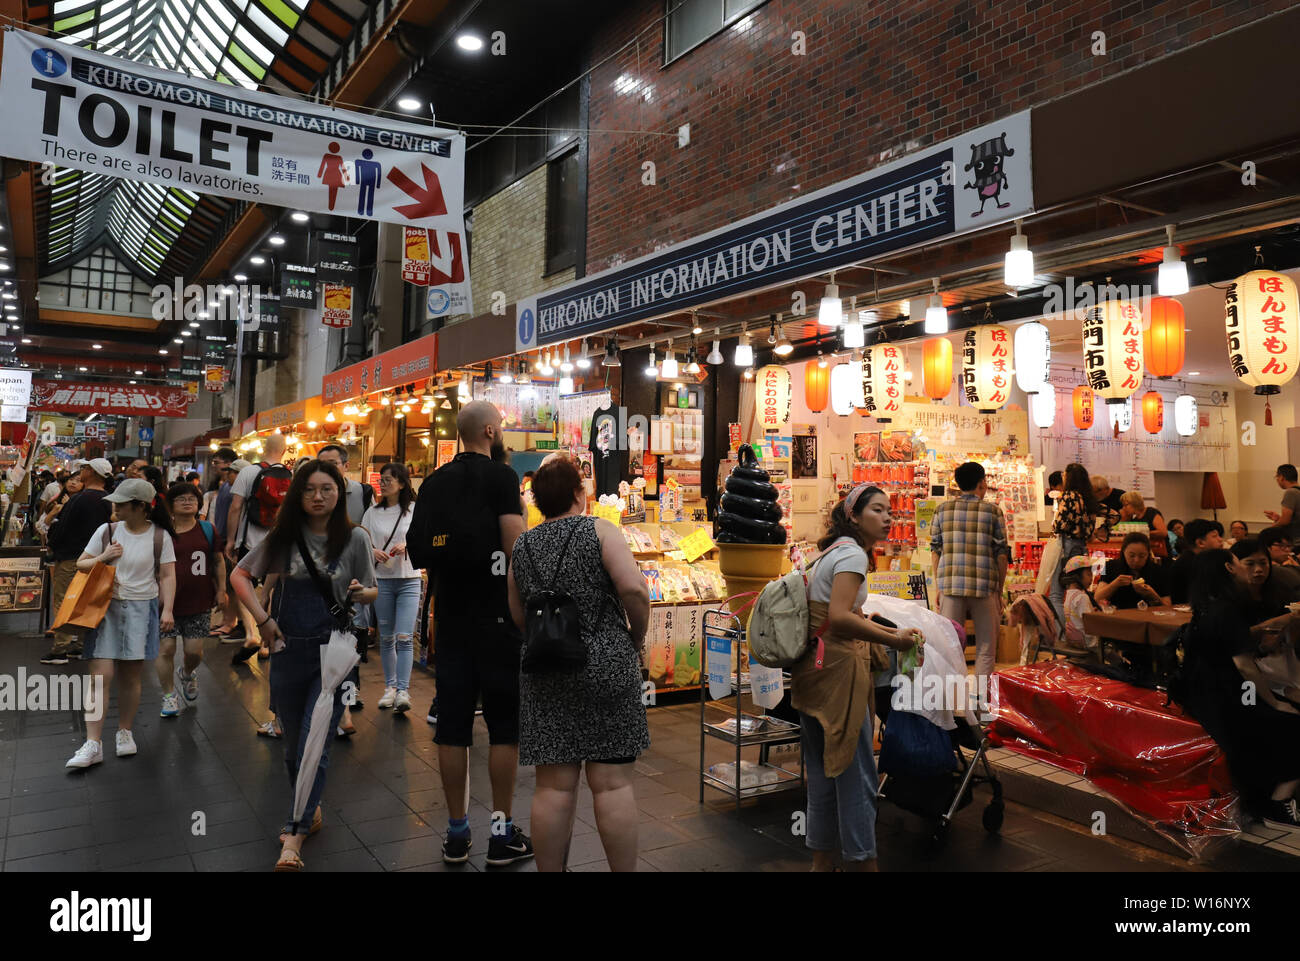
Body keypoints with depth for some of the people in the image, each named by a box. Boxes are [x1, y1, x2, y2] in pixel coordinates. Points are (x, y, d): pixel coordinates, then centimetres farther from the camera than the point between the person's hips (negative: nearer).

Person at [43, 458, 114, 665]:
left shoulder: (79, 500, -18)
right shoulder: (108, 500, 5)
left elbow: (62, 527, -15)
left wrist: (52, 546, 3)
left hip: (70, 557, -8)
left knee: (62, 602, -1)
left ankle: (60, 649, 0)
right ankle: (81, 644, 19)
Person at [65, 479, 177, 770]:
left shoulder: (160, 537, -2)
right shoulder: (107, 530, 3)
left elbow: (167, 576, -1)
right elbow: (80, 564, 11)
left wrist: (167, 610, -11)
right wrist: (103, 557, -9)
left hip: (141, 609, -1)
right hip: (106, 606, 1)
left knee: (130, 677, 7)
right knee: (100, 675, -7)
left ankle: (125, 732, 26)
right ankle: (93, 745, -3)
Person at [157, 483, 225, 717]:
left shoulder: (207, 530, 6)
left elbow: (219, 561, 12)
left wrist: (221, 590, 7)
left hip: (199, 601, 1)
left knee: (194, 650, 3)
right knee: (165, 649, -1)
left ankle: (187, 674, 38)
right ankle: (169, 695, 18)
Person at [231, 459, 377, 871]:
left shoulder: (354, 538, -3)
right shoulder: (284, 536, 0)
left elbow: (371, 591, 6)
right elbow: (239, 576, 8)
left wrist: (361, 594, -18)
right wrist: (263, 619, -3)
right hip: (289, 648, 3)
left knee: (313, 744, -7)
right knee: (293, 744, 15)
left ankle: (294, 838, 0)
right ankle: (311, 811, 36)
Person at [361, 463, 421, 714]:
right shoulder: (373, 512, 7)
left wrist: (408, 545, -15)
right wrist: (372, 551, -11)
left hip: (409, 580, -3)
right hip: (382, 579, 3)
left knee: (405, 637, -10)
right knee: (386, 637, 10)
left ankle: (403, 691, -9)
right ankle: (390, 687, 22)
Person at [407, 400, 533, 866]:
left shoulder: (434, 482, 9)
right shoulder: (500, 476, -9)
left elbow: (419, 552, 12)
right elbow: (516, 548, -17)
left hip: (450, 614, 6)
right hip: (496, 614, -6)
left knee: (452, 723, 9)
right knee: (505, 725, 4)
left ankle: (456, 834, 18)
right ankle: (503, 836, 11)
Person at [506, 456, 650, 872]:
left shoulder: (522, 546, 8)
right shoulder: (601, 532, -5)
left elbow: (517, 616, 13)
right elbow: (634, 591, -15)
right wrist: (636, 638, 0)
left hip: (544, 675, 4)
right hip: (605, 665, -4)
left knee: (553, 786, 9)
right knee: (612, 783, 3)